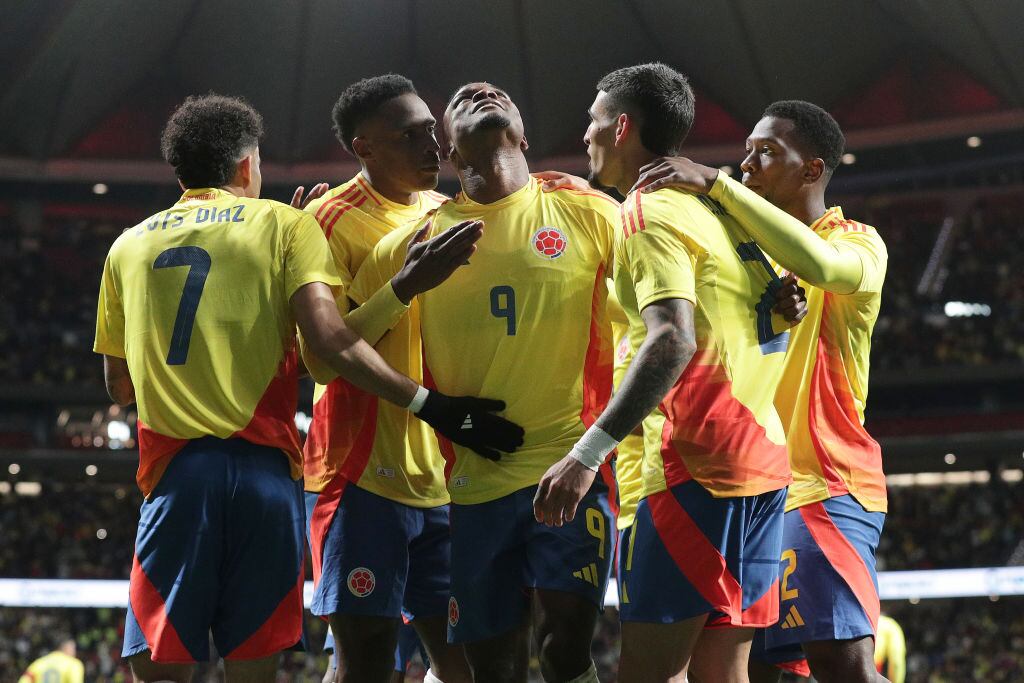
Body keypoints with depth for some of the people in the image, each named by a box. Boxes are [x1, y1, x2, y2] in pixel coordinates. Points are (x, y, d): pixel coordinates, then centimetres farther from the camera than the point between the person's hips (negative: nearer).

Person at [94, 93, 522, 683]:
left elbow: (119, 385, 22)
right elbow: (328, 338, -7)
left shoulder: (129, 246, 17)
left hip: (175, 469, 1)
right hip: (265, 467, -1)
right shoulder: (283, 224, 8)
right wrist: (429, 405, -7)